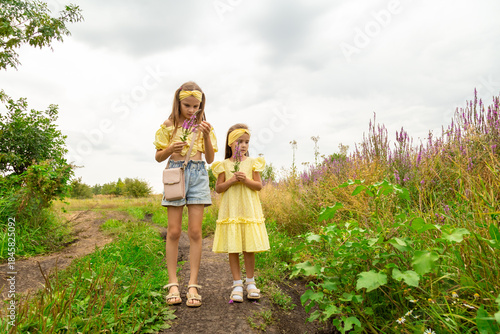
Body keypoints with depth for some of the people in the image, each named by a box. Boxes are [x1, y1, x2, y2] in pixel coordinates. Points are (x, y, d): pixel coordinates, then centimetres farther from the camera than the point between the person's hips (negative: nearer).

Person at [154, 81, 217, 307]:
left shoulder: (204, 127, 9)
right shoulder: (169, 126, 6)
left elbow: (210, 158, 3)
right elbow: (158, 157, 6)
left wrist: (206, 136, -11)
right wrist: (171, 149, -14)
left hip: (198, 175, 1)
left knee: (195, 232, -3)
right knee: (173, 231, 0)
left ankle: (193, 285, 4)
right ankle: (173, 283, 9)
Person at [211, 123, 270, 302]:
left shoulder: (252, 162, 4)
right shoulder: (224, 164, 4)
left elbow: (259, 186, 2)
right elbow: (218, 188, 2)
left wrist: (245, 180, -15)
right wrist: (231, 181, -14)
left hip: (249, 210, 0)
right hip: (230, 211, 0)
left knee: (249, 248, 5)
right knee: (232, 249, 2)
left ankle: (250, 282, 22)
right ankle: (237, 284, 15)